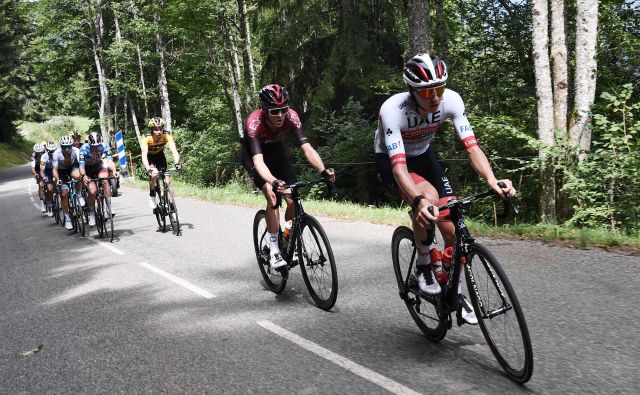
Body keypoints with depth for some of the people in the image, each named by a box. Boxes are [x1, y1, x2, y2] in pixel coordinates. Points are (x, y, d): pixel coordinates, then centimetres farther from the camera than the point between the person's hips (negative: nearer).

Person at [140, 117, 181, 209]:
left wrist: (176, 163, -60)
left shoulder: (167, 135, -30)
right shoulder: (146, 138, -34)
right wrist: (148, 169, -60)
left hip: (159, 154, 2)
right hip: (149, 156, -2)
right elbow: (144, 155, -43)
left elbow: (174, 150, -40)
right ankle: (152, 197, -6)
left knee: (167, 181, -9)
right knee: (154, 174, -29)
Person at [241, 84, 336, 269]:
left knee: (293, 200, -9)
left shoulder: (291, 117, -30)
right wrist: (273, 182, -66)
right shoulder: (254, 123, -38)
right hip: (253, 154, -3)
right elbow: (258, 160, -48)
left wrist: (323, 171, -53)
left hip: (276, 151, 3)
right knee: (273, 195, -25)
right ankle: (274, 249, -13)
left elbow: (307, 148, -36)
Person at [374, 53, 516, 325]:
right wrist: (419, 201, -61)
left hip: (423, 155, 4)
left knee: (452, 229, -8)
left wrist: (492, 180, -48)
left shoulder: (451, 100, -25)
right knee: (429, 198, -35)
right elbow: (399, 166, -43)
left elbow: (471, 146, -29)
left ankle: (456, 293, 14)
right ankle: (423, 265, -10)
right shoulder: (392, 110, -36)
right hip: (390, 160, -4)